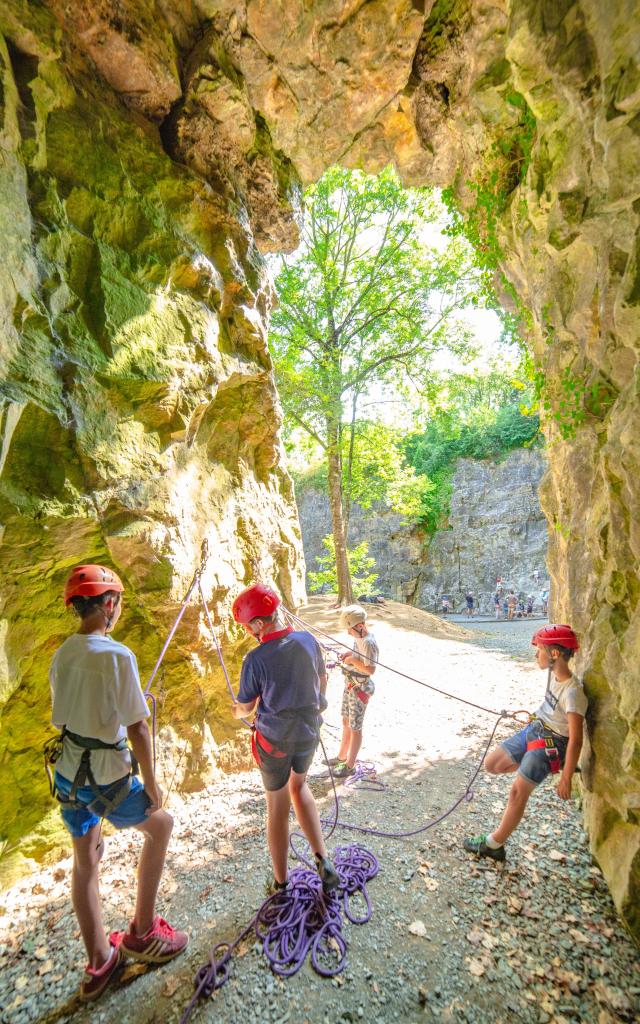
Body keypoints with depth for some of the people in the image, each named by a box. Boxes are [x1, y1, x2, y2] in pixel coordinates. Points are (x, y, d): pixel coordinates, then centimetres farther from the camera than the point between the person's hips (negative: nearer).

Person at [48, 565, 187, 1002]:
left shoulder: (61, 655, 2)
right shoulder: (117, 655, -22)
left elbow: (63, 716, 12)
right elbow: (137, 727, -19)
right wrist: (151, 782, -8)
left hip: (66, 773, 7)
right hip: (105, 776, -7)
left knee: (85, 861, 21)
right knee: (161, 825, 18)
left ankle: (99, 964, 37)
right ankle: (142, 932, 28)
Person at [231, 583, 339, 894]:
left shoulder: (255, 659, -23)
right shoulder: (308, 641, -12)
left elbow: (246, 707, -9)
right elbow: (322, 683, 4)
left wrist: (237, 711, 15)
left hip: (274, 738, -4)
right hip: (308, 731, 4)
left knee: (277, 808, 16)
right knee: (299, 787, 29)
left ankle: (281, 884, 32)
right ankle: (322, 860, 23)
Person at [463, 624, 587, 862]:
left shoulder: (573, 693, -28)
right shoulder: (553, 673, -5)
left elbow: (576, 740, -25)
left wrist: (566, 779, -21)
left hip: (550, 743, -9)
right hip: (532, 730, 9)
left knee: (518, 791, -7)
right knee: (492, 765, 11)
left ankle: (494, 845, 9)